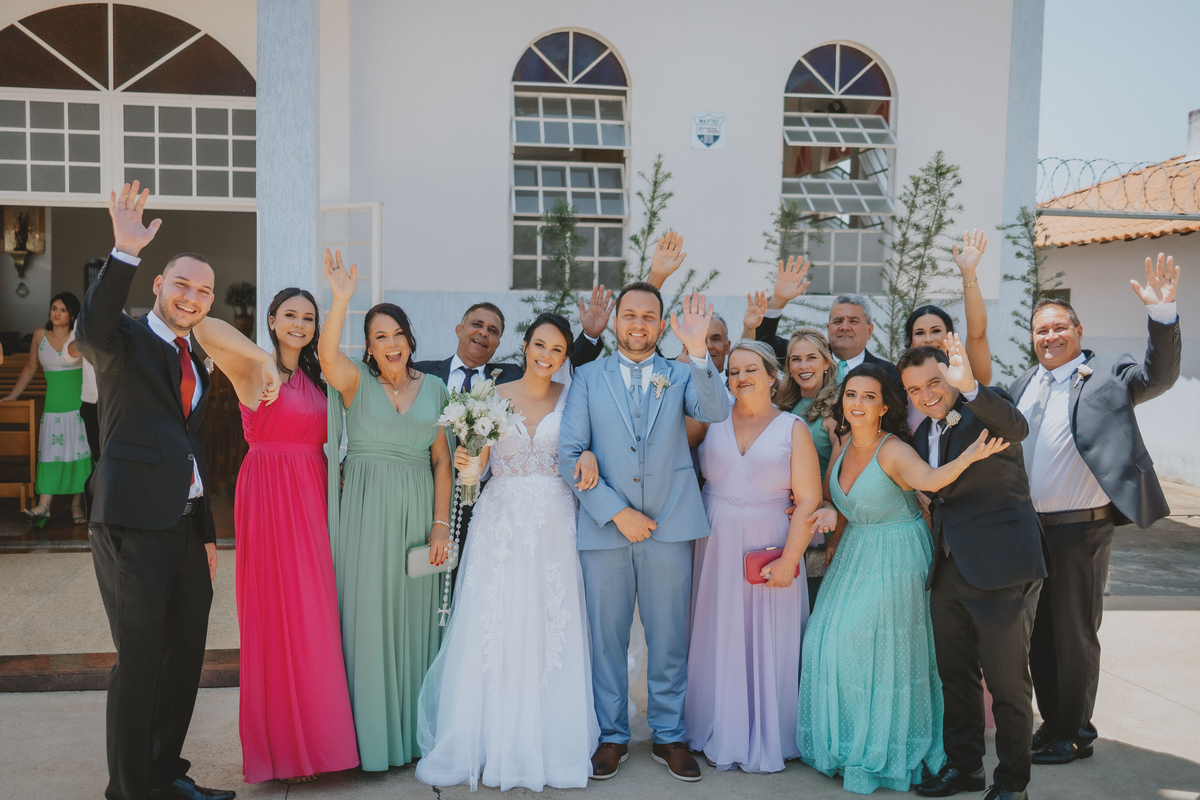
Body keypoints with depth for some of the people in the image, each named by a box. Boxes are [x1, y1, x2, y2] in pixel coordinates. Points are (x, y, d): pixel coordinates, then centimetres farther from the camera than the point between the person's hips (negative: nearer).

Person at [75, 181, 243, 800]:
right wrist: (125, 251, -38)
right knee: (139, 662, -2)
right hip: (134, 525, -8)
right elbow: (91, 332, -30)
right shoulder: (126, 340, -4)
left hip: (185, 526, 8)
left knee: (185, 656, 15)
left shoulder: (195, 362, 18)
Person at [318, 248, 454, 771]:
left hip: (418, 513, 3)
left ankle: (413, 728, 23)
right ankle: (371, 736, 12)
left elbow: (442, 459, 7)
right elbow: (327, 354, -24)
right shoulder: (357, 381, 0)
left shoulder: (433, 388, 8)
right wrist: (340, 297, -36)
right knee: (368, 615, 0)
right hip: (366, 511, -3)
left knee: (414, 615, 9)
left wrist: (440, 523, 0)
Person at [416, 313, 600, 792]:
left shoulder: (571, 399, 6)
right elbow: (477, 464, 4)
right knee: (492, 633, -1)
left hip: (553, 525, 0)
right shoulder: (492, 397, 5)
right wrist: (465, 461, -17)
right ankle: (489, 745, 10)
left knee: (551, 635, 1)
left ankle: (549, 745, 13)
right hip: (501, 521, 0)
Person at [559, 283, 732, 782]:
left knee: (670, 636, 8)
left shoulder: (681, 375, 8)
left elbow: (716, 412, -13)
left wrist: (698, 350, -26)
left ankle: (668, 736, 24)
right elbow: (569, 454, -1)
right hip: (604, 524, 0)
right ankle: (612, 735, 24)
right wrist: (616, 512, -9)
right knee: (606, 635, 8)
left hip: (669, 524, 1)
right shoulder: (588, 378, 6)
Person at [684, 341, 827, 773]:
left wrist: (789, 560, -13)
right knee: (719, 640, 10)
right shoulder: (711, 421, 5)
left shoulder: (793, 429, -2)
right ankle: (722, 734, 25)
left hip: (770, 551, -2)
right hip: (716, 550, 2)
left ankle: (767, 740, 20)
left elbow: (809, 501, -6)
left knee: (767, 644, 5)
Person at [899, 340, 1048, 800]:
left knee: (1007, 682, 3)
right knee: (955, 675, 17)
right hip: (947, 570, 8)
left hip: (1000, 568, -7)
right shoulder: (923, 434, 14)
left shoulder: (987, 408, -9)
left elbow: (1015, 426, -33)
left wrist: (969, 387, -50)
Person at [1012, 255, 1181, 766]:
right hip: (1027, 528, 6)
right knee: (1038, 634, 16)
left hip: (1079, 531, -6)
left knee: (1075, 635, 6)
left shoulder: (1106, 374, -4)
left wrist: (1161, 313, -34)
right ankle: (1051, 722, 32)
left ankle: (1074, 734, 21)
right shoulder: (1022, 387, 13)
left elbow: (1159, 375, -20)